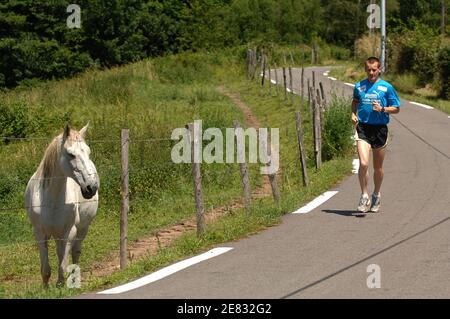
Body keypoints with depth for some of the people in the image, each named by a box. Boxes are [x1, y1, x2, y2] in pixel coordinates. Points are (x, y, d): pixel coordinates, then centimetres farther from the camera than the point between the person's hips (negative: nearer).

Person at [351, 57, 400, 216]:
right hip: (363, 128, 0)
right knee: (363, 163, -17)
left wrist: (382, 109, -14)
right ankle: (364, 197, -5)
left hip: (380, 129, 0)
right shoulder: (359, 86, 5)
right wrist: (353, 113, 7)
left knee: (378, 167, 12)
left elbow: (396, 108, 3)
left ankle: (376, 196, 32)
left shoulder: (387, 87, -1)